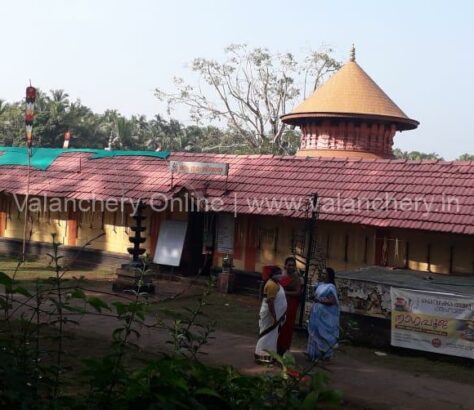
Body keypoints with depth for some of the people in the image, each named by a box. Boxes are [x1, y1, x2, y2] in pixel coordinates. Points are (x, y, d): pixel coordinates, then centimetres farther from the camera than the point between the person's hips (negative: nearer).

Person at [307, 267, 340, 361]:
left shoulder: (330, 287, -14)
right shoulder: (320, 285, 11)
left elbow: (332, 301, -21)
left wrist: (320, 300, -16)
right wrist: (315, 299, 3)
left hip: (324, 315, -8)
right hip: (316, 313, 8)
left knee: (322, 333, -4)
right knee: (315, 332, 12)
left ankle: (325, 353, 4)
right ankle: (315, 352, 20)